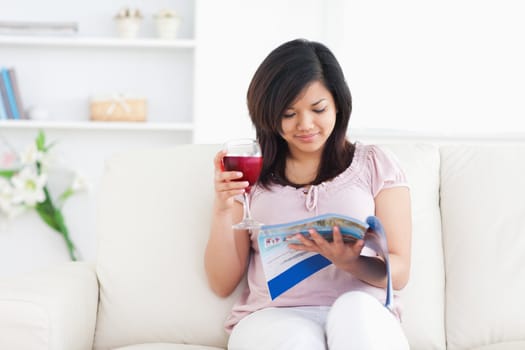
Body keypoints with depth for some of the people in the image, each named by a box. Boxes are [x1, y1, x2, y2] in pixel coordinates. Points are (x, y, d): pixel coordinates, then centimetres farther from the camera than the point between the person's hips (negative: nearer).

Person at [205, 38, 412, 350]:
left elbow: (399, 272, 6)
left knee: (355, 309, -36)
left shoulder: (377, 165, 12)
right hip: (273, 317, 0)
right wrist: (222, 210, -5)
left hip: (363, 316, 0)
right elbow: (223, 284, 12)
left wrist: (350, 263, -17)